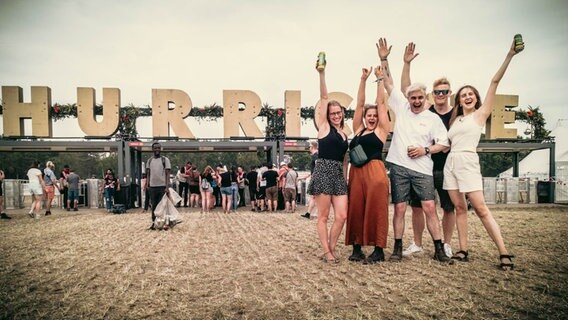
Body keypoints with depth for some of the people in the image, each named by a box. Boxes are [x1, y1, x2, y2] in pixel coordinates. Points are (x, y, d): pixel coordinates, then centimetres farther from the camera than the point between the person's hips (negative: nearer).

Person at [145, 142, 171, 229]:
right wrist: (147, 184, -2)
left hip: (162, 186, -3)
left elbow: (167, 174, -6)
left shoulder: (165, 160, -2)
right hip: (152, 187, 4)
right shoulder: (149, 160, 10)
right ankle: (154, 223, 16)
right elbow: (148, 174, 12)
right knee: (154, 206, 9)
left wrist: (167, 187, -15)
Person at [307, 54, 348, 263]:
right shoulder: (324, 127, 2)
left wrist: (345, 178, 16)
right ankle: (327, 252, 11)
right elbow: (324, 98, -5)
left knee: (342, 216, 0)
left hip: (339, 175, 6)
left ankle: (331, 249, 17)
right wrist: (322, 74, -11)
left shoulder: (344, 135, 17)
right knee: (323, 216, 0)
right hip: (323, 172, -6)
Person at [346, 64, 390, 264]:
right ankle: (357, 247, 15)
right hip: (356, 173, 4)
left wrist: (380, 79, 6)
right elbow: (359, 104, 13)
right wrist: (363, 80, 9)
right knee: (356, 210, 5)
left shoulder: (381, 130, 7)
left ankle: (379, 250, 7)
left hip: (375, 172, -4)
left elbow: (381, 103, 5)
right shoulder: (358, 129, 16)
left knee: (375, 210, -2)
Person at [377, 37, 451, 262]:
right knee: (399, 208, 3)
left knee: (429, 207, -4)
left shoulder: (433, 118, 5)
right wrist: (384, 59, 0)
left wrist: (425, 150, -10)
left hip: (422, 169, 0)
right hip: (399, 166, 1)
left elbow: (445, 145, 6)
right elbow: (388, 83, 7)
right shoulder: (401, 107, 8)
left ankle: (439, 249, 8)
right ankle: (398, 248, 13)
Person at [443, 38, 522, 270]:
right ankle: (463, 250, 8)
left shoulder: (481, 114, 4)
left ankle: (504, 253, -5)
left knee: (481, 210, -9)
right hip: (450, 163, 5)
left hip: (468, 163, -5)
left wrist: (510, 55, -9)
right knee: (459, 208, 5)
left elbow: (495, 82, -4)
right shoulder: (455, 119, 18)